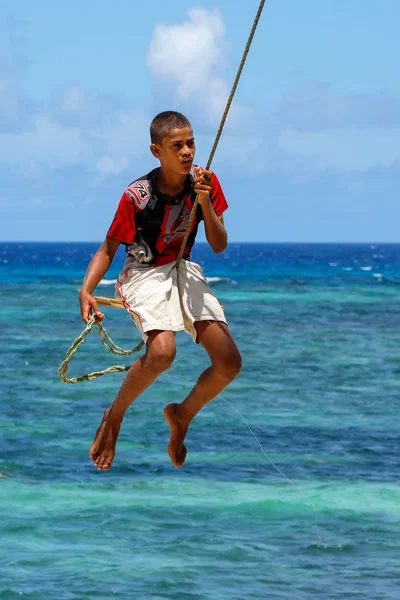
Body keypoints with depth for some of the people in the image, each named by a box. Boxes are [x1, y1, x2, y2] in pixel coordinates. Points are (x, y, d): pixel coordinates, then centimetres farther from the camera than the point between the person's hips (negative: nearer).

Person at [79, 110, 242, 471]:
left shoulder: (204, 182, -5)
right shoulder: (137, 196, -16)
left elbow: (219, 246, -3)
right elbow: (108, 250, -7)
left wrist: (206, 203, -19)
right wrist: (86, 291, -23)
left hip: (186, 272, 5)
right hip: (145, 275, -5)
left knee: (230, 363, -11)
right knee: (162, 352, -34)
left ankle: (182, 415, 19)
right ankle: (114, 417, -7)